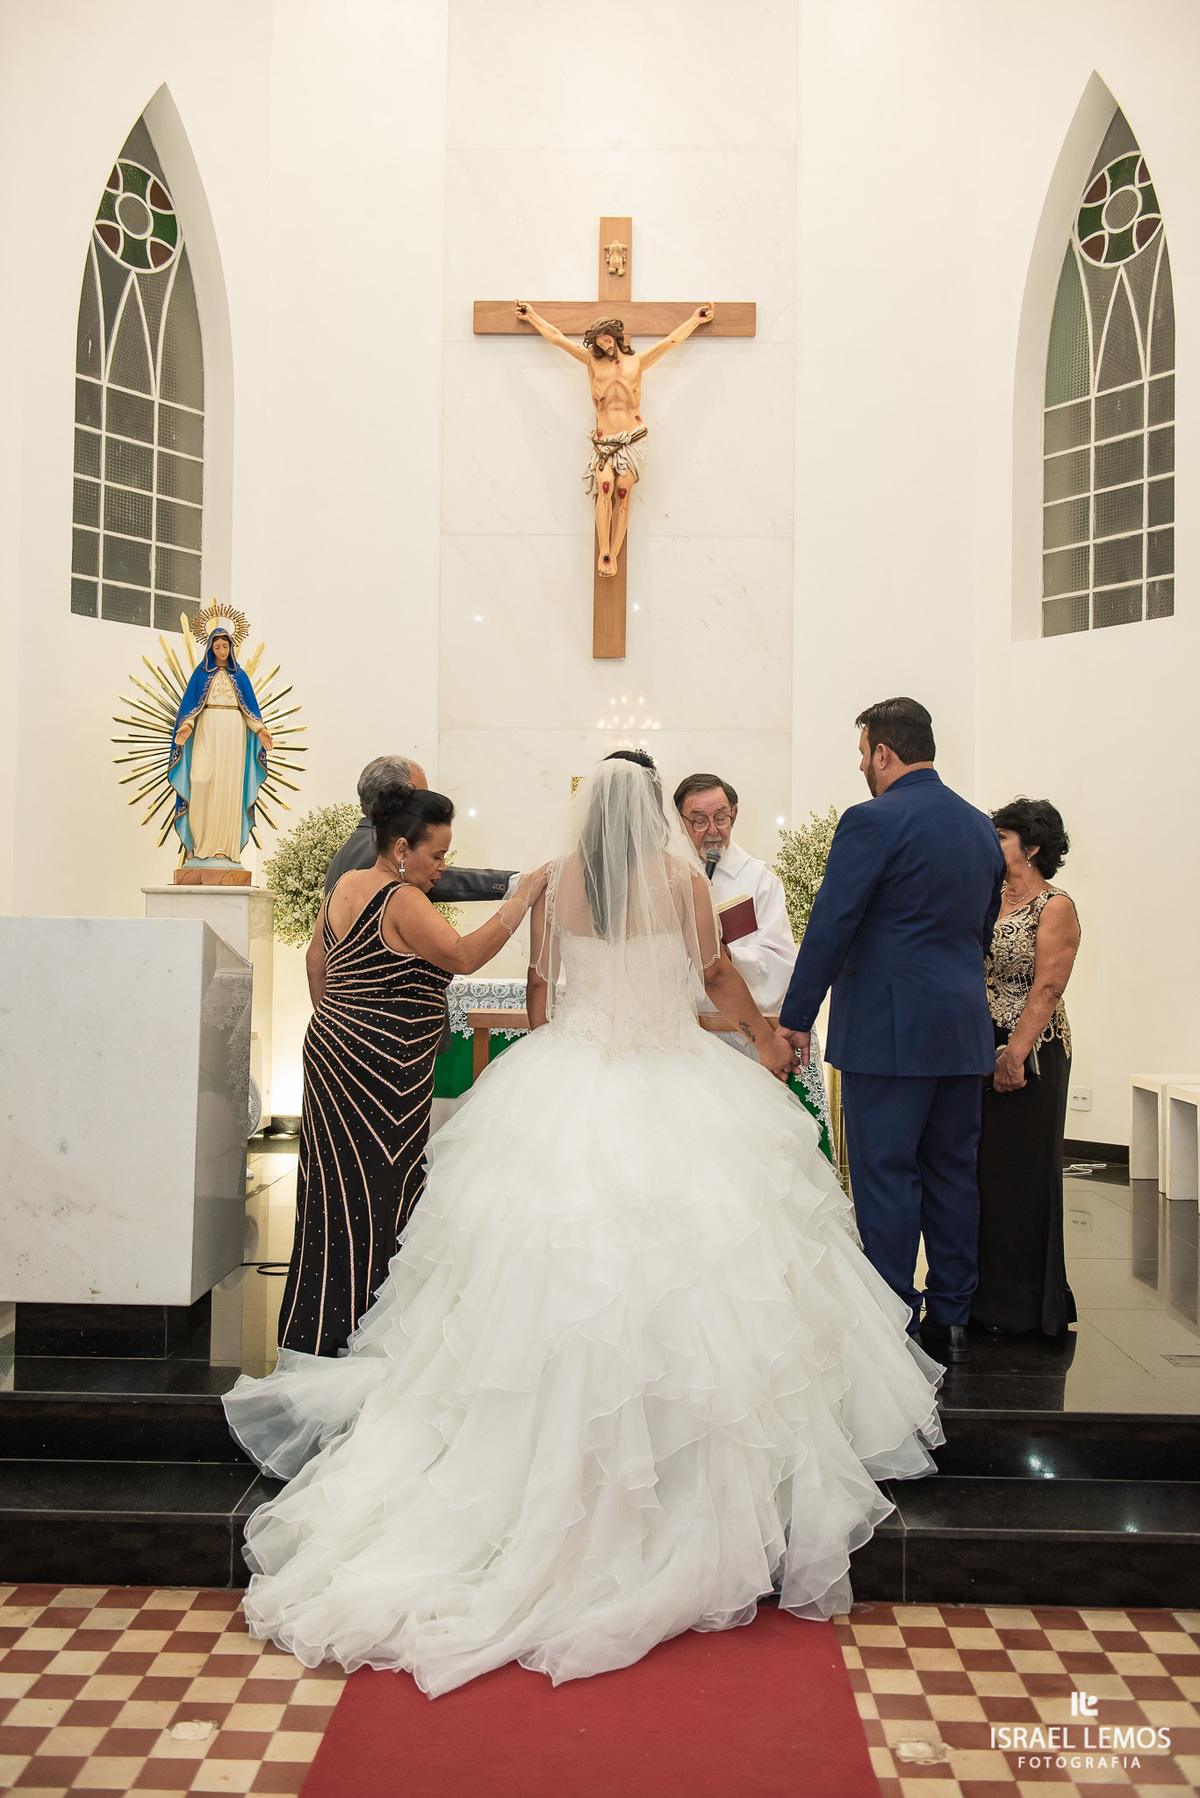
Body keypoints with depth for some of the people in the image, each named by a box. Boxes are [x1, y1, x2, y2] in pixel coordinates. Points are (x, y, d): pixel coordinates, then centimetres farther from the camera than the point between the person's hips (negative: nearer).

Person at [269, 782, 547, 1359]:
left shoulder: (346, 885, 11)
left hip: (331, 1046, 9)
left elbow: (316, 959, 19)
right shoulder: (403, 902, -16)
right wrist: (521, 900, -18)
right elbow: (464, 956, -22)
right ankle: (346, 1339, 7)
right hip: (382, 1068, -9)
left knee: (335, 1188, 14)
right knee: (371, 1196, -1)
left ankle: (306, 1336, 23)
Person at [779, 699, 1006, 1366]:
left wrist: (796, 1019, -8)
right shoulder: (982, 827, 12)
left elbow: (830, 927, -14)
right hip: (965, 1030, 8)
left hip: (888, 1030, -7)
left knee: (885, 1176, 0)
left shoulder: (872, 822, -12)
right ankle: (952, 1320, 23)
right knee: (953, 1173, 14)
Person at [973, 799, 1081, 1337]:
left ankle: (1021, 1305, 14)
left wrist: (1014, 1054, -21)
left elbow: (1047, 989, -14)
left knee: (1021, 1175, 1)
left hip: (1031, 1055, -7)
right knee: (978, 1168, 9)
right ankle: (983, 1295, 21)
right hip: (980, 1051, 7)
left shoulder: (1055, 906, -7)